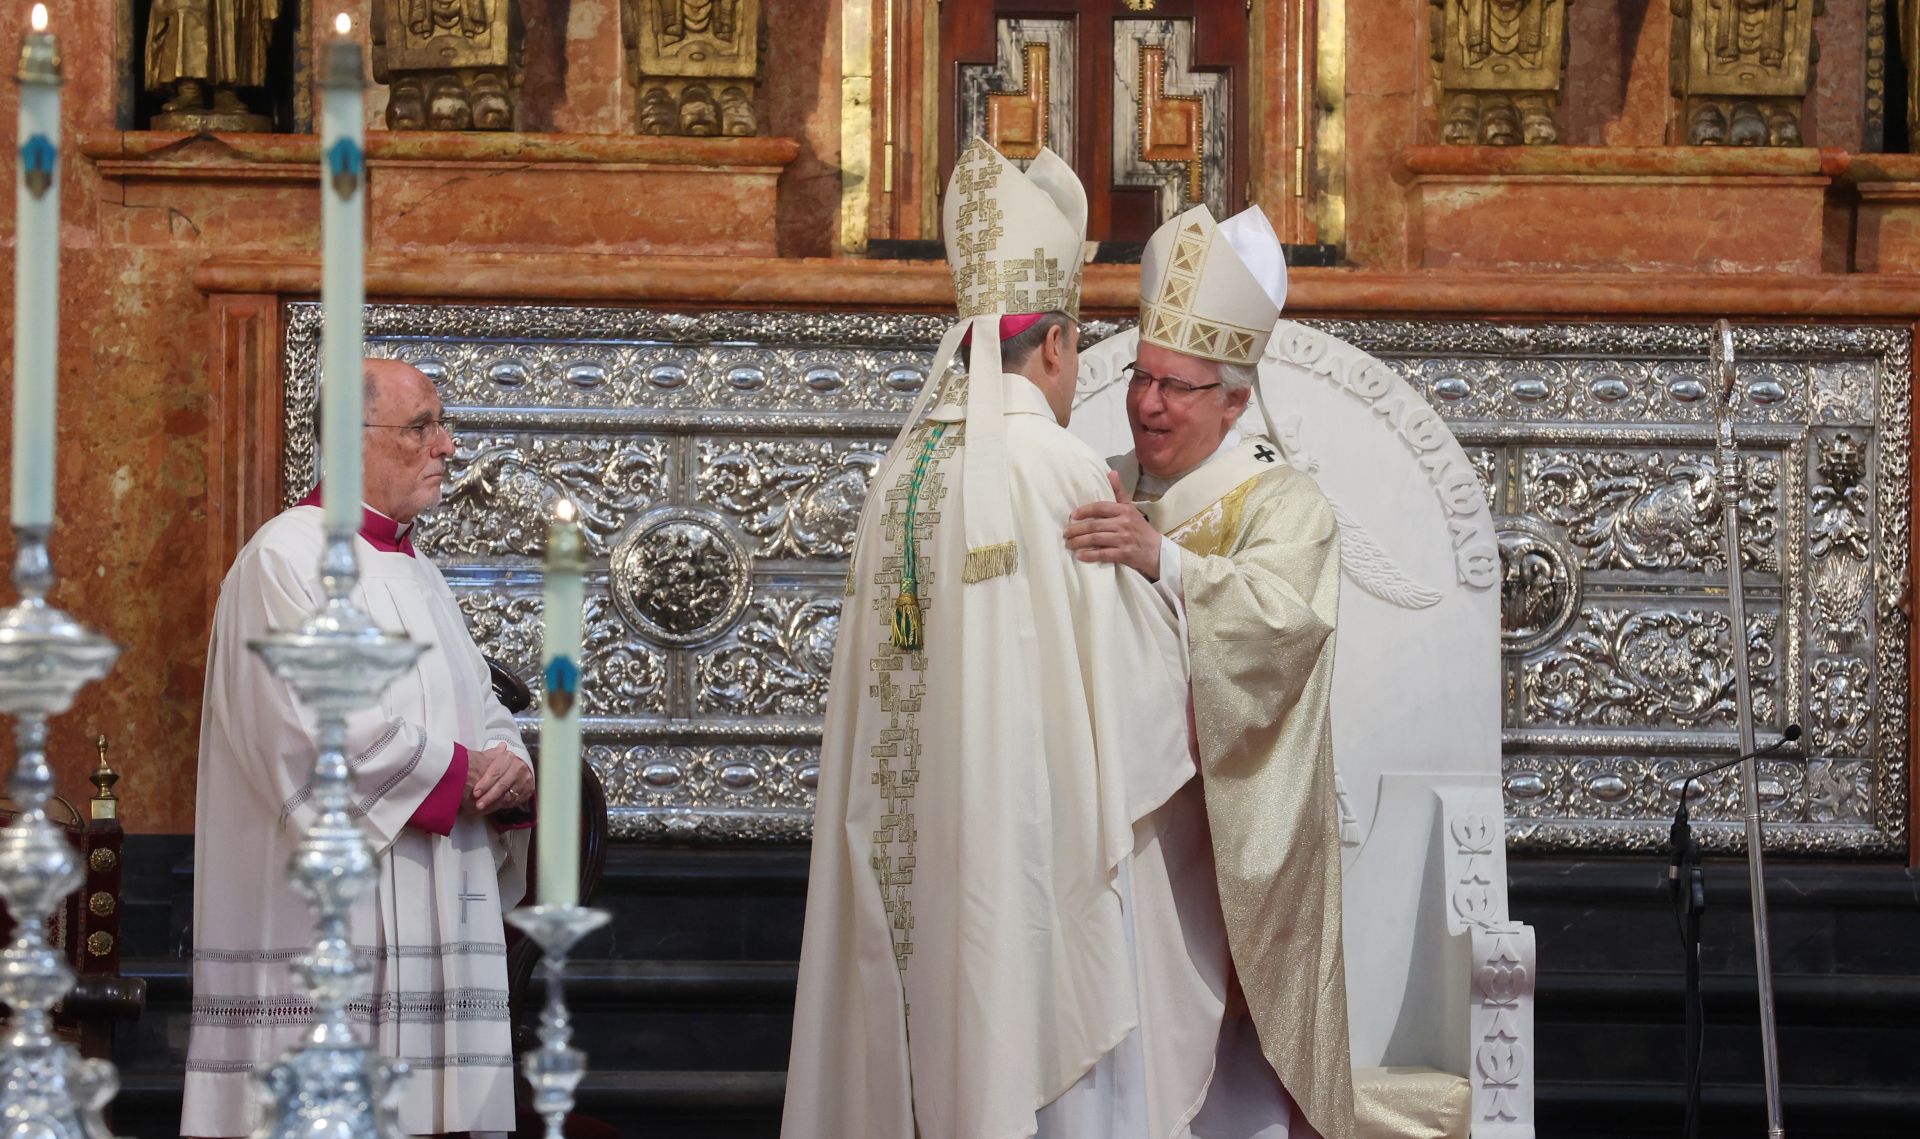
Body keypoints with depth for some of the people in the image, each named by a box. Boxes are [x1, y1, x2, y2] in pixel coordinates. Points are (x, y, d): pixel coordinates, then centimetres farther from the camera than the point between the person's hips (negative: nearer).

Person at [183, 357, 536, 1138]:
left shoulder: (417, 574, 21)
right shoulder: (289, 558, -7)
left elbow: (482, 717, 20)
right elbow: (318, 728, -18)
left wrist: (512, 773, -3)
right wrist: (462, 773, -10)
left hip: (429, 920, 9)